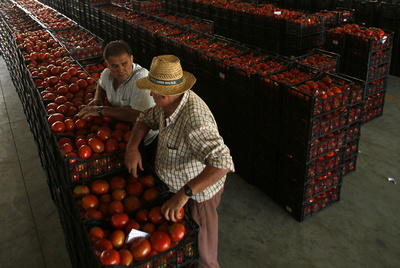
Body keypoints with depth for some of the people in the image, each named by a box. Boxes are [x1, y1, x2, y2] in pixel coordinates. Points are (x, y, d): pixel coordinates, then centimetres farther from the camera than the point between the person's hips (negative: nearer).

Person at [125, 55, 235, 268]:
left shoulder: (194, 121, -38)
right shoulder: (171, 102, -10)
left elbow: (222, 163, -49)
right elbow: (146, 119, 7)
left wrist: (183, 194, -52)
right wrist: (132, 146, -11)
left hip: (197, 194, -8)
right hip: (176, 186, 8)